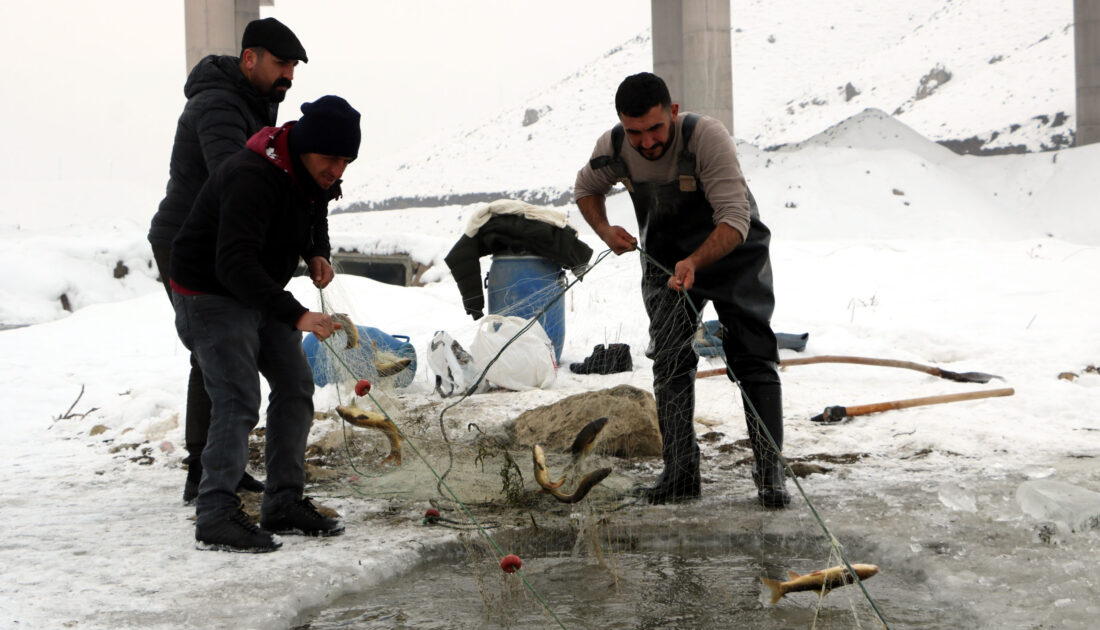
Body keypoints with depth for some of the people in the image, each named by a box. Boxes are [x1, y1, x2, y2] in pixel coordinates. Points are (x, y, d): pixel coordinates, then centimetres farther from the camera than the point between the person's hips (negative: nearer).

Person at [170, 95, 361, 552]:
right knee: (238, 402, -16)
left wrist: (318, 254, 0)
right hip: (212, 295, -9)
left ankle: (284, 504, 17)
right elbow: (236, 264, -39)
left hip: (262, 295, 9)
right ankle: (215, 517, -9)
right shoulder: (252, 177, -31)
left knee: (296, 388, 8)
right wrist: (295, 315, -45)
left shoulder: (314, 175, -2)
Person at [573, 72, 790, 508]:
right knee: (669, 361, -2)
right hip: (665, 259, 4)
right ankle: (680, 472, 4)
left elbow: (735, 221, -35)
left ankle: (770, 472, -4)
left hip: (731, 253, -4)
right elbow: (586, 188, 7)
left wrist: (694, 263, -50)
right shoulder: (612, 148, -17)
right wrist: (606, 231, -11)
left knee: (753, 360, -9)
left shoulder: (706, 137, -32)